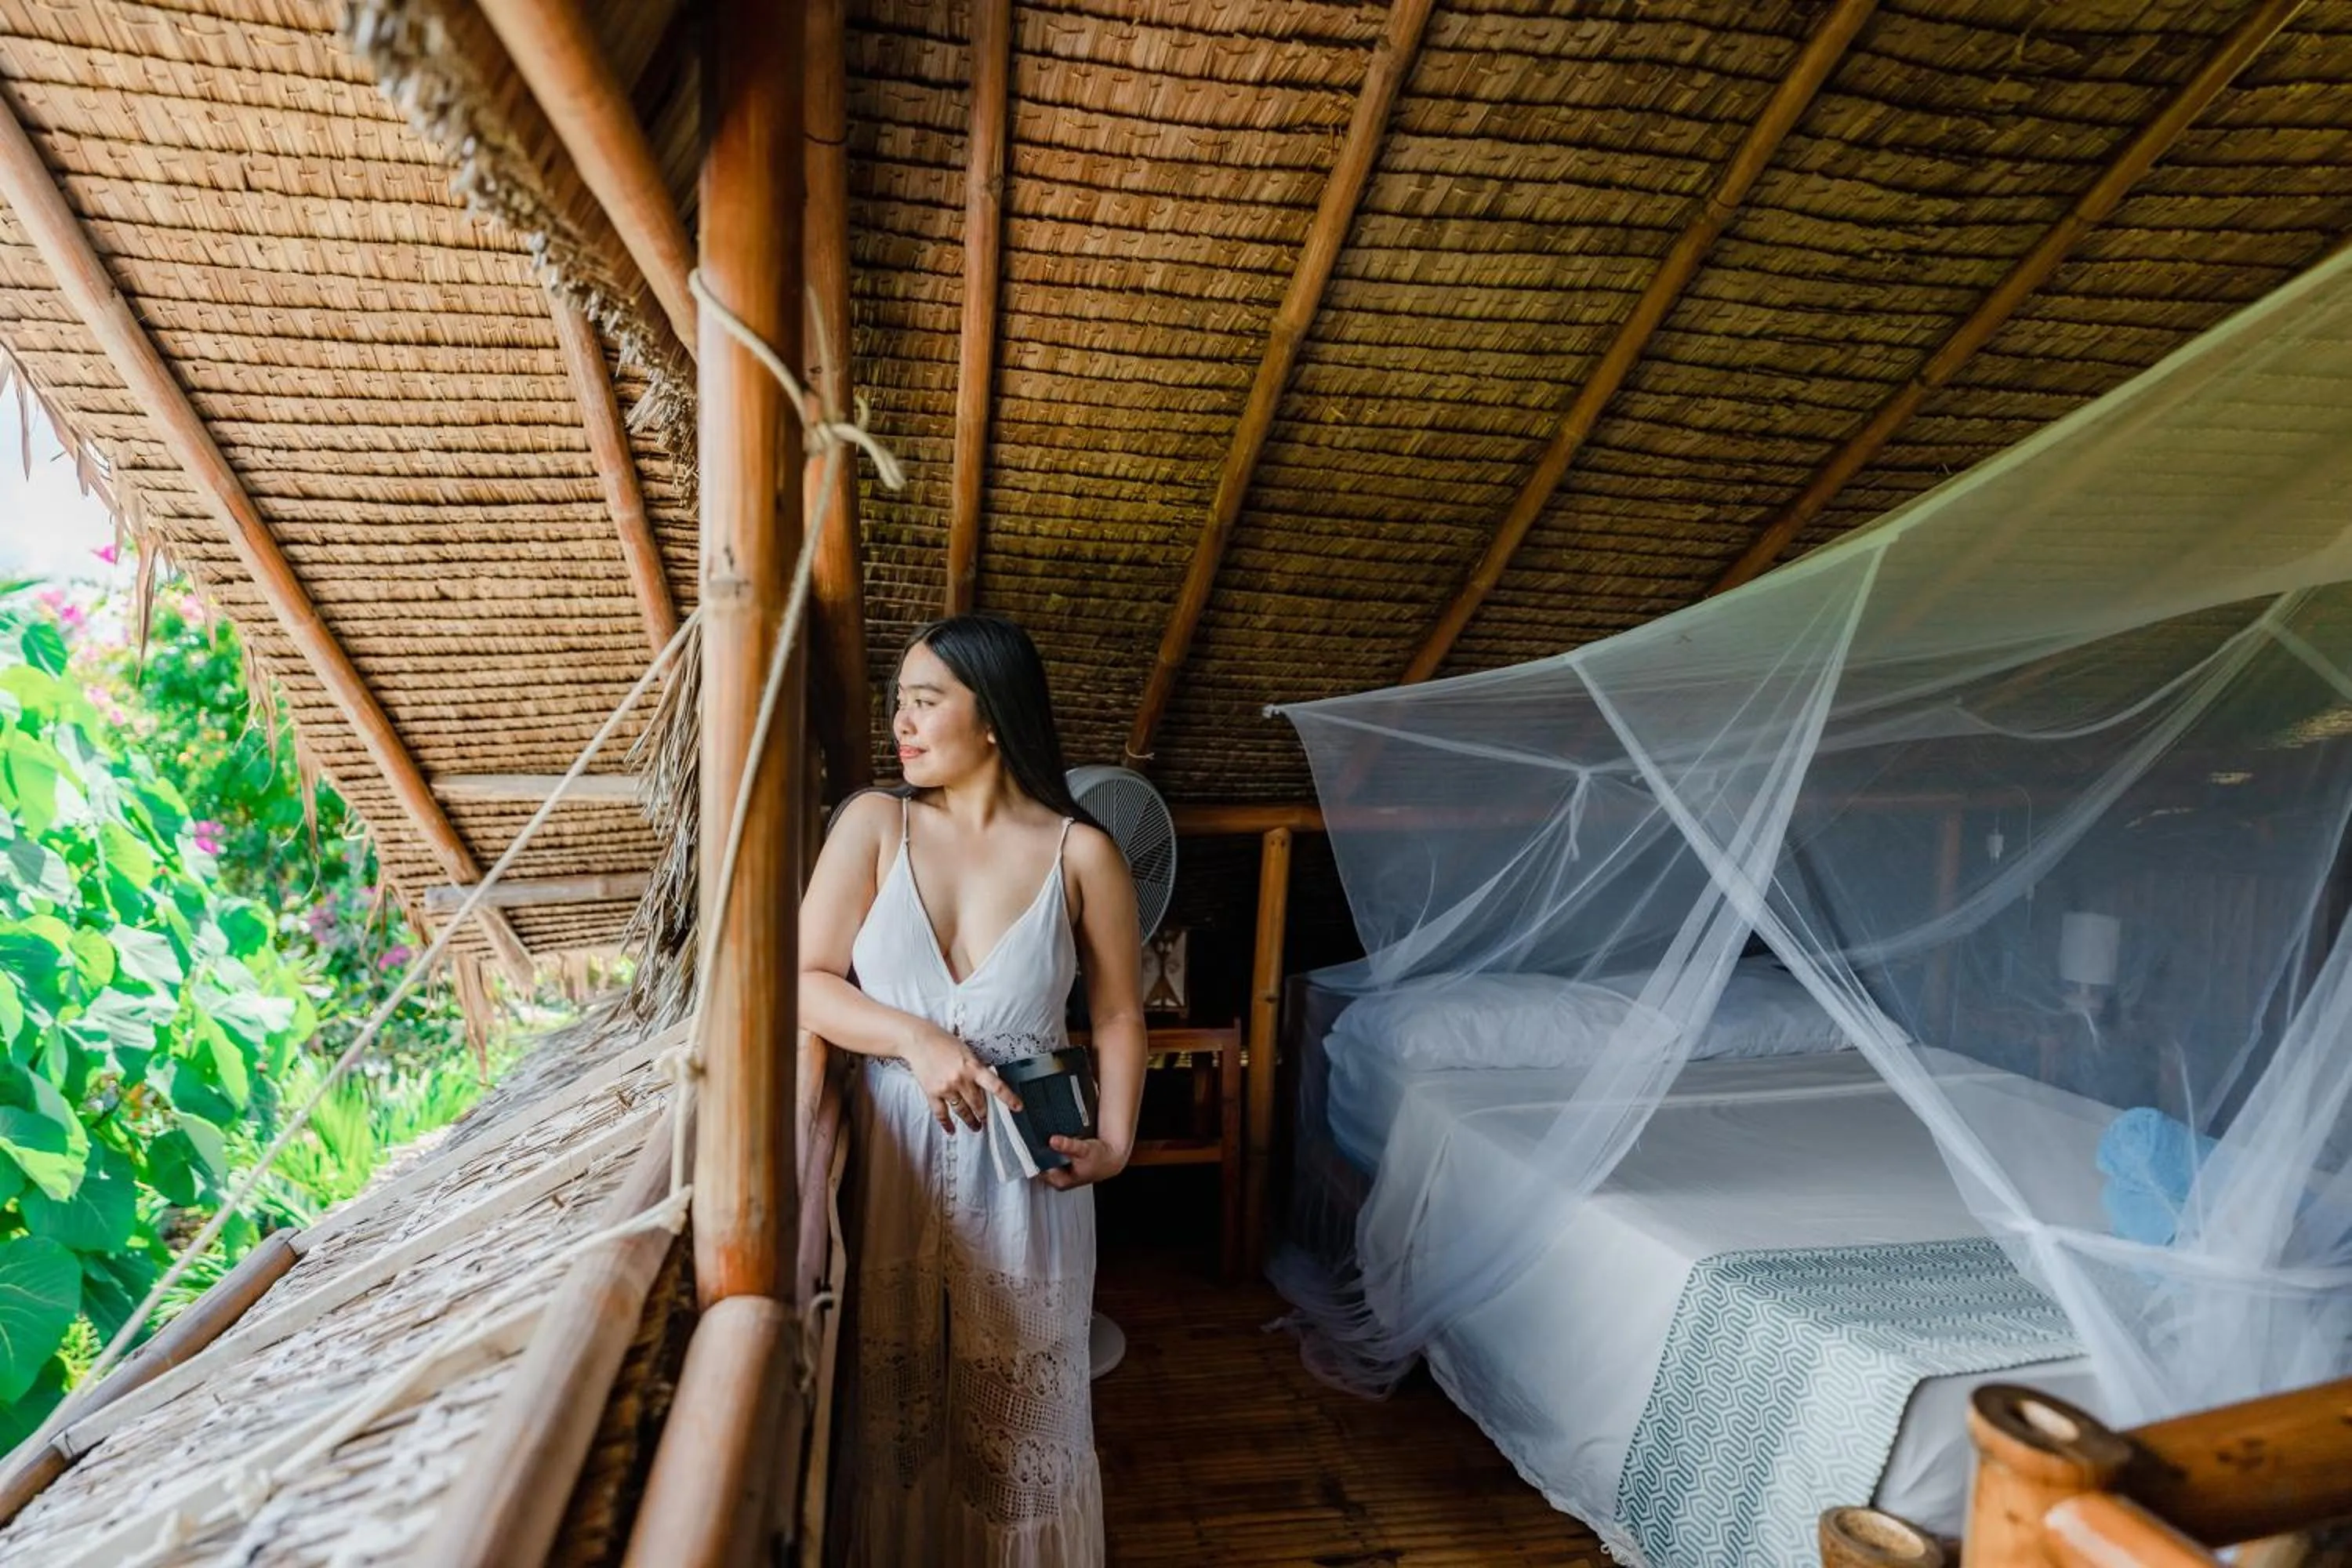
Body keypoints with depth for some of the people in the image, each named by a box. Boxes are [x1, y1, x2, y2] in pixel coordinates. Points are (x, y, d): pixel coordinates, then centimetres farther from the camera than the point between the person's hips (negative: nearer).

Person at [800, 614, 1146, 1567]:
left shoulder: (1080, 853, -6)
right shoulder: (875, 824, -3)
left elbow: (1118, 1015, 1)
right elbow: (805, 981, -5)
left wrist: (1116, 1140, -11)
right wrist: (914, 1039, -19)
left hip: (1024, 1163, -1)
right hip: (894, 1152, 1)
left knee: (1021, 1393, 13)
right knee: (896, 1389, 14)